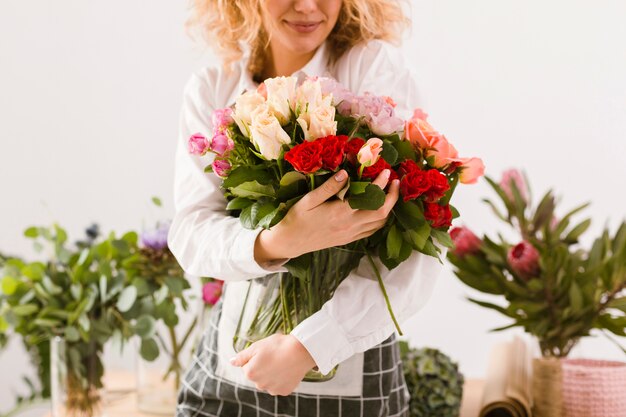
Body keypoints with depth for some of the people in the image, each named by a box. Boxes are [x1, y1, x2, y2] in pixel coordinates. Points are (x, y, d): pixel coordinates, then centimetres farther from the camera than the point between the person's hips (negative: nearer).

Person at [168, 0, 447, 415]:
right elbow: (189, 235, -11)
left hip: (351, 366, -2)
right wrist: (277, 243, -30)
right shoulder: (211, 88, -1)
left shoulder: (377, 67, -12)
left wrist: (306, 345, -25)